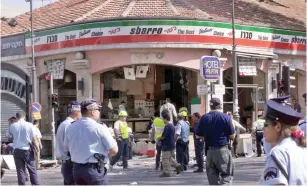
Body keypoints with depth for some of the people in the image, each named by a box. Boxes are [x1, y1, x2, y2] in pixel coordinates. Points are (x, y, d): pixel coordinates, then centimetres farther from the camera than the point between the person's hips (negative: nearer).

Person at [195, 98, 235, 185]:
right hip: (223, 150, -3)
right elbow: (232, 136, -4)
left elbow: (198, 136, 4)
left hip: (210, 151, 3)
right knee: (227, 174, 5)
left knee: (212, 176, 11)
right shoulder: (226, 117, -6)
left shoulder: (204, 118, 2)